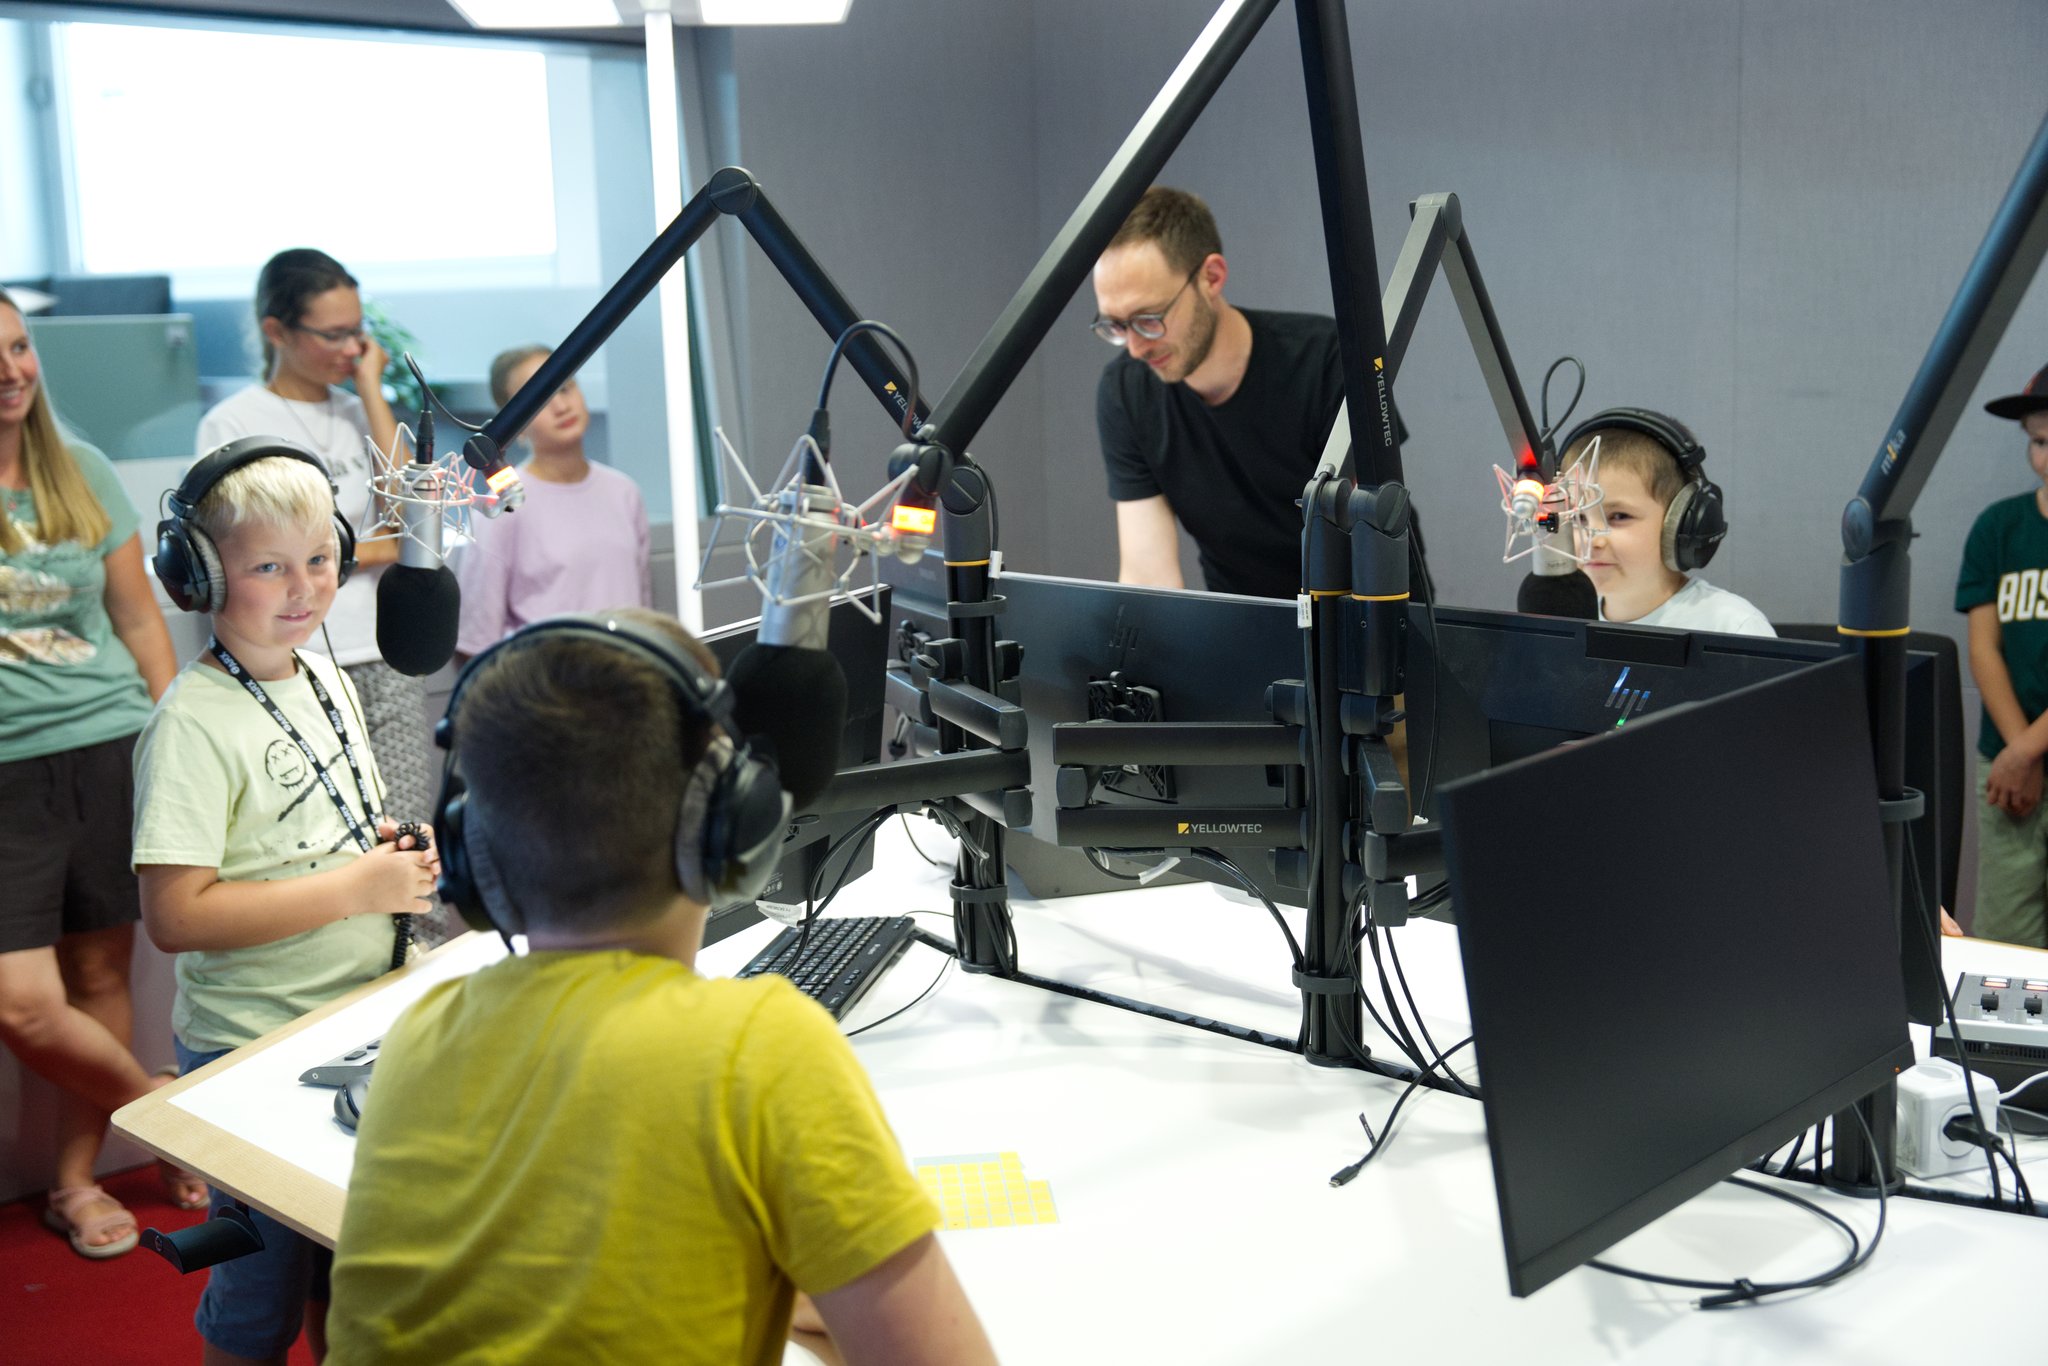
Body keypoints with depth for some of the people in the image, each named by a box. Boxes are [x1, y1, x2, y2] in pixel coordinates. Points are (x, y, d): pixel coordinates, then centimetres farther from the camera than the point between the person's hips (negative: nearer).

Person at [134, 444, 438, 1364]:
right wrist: (357, 887, -24)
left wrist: (395, 849, -2)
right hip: (256, 1052, -7)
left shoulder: (327, 678, 5)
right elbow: (175, 916, -25)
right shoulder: (193, 725, -20)